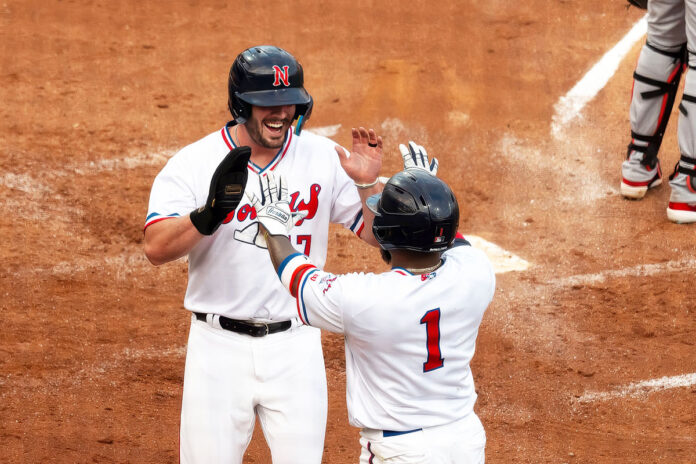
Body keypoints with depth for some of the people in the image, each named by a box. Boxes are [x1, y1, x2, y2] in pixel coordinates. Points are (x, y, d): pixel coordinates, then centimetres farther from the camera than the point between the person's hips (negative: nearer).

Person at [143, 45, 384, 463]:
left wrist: (369, 184, -18)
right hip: (219, 346, -1)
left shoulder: (326, 159, -1)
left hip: (296, 347, 1)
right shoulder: (195, 163, -7)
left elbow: (379, 235, 2)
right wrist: (208, 216, -37)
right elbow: (157, 248, -19)